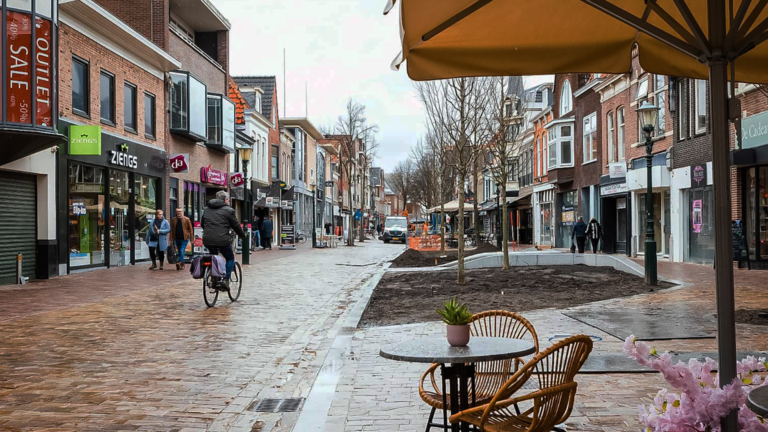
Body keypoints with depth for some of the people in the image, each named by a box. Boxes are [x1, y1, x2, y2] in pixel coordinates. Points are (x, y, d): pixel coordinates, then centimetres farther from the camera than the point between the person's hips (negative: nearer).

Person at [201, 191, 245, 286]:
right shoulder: (228, 210, -1)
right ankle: (226, 280, 3)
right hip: (222, 240, -5)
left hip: (207, 240, 5)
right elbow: (236, 226, 3)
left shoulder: (207, 209, 16)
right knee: (230, 258, 14)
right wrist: (242, 235, 19)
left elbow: (202, 224, 24)